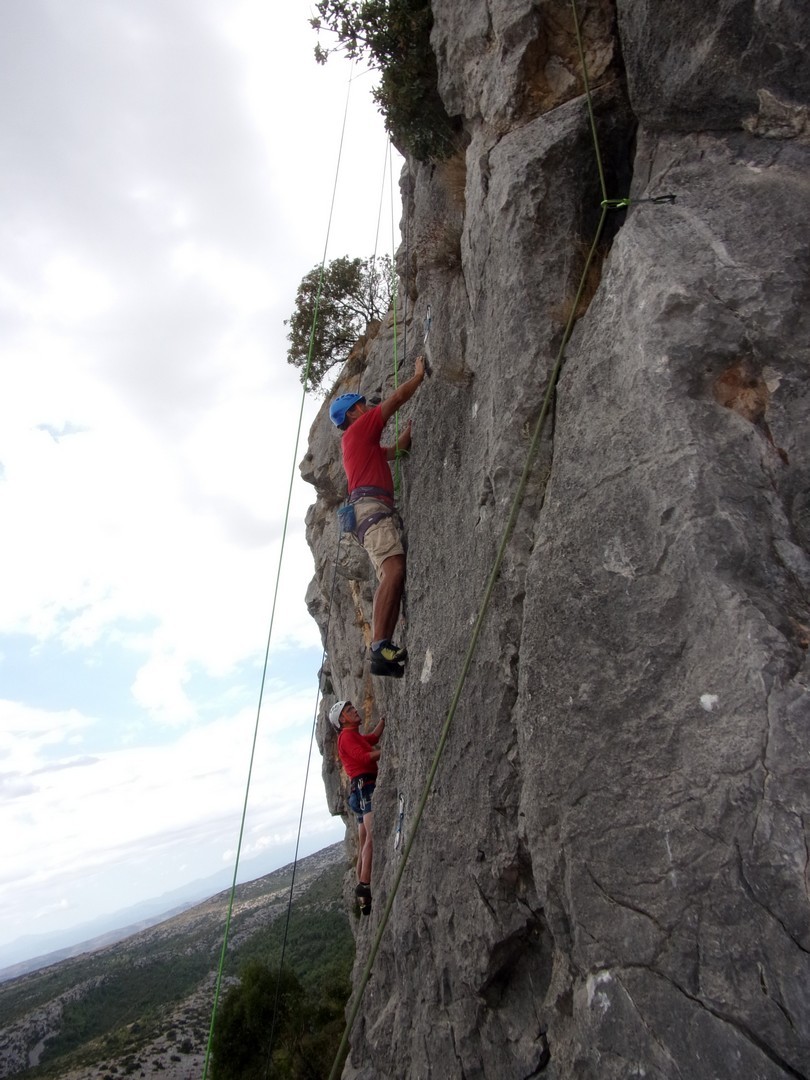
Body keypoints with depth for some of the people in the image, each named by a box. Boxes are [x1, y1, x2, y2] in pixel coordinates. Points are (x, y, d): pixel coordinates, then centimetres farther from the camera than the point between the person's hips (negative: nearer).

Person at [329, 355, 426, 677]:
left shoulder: (363, 444, 36)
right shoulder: (359, 429, 10)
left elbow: (397, 450, 45)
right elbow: (396, 398, 7)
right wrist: (419, 375, 21)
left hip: (373, 511, 10)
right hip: (372, 505, -10)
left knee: (392, 577, -5)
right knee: (394, 572, -27)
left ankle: (384, 650, -16)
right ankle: (380, 647, -38)